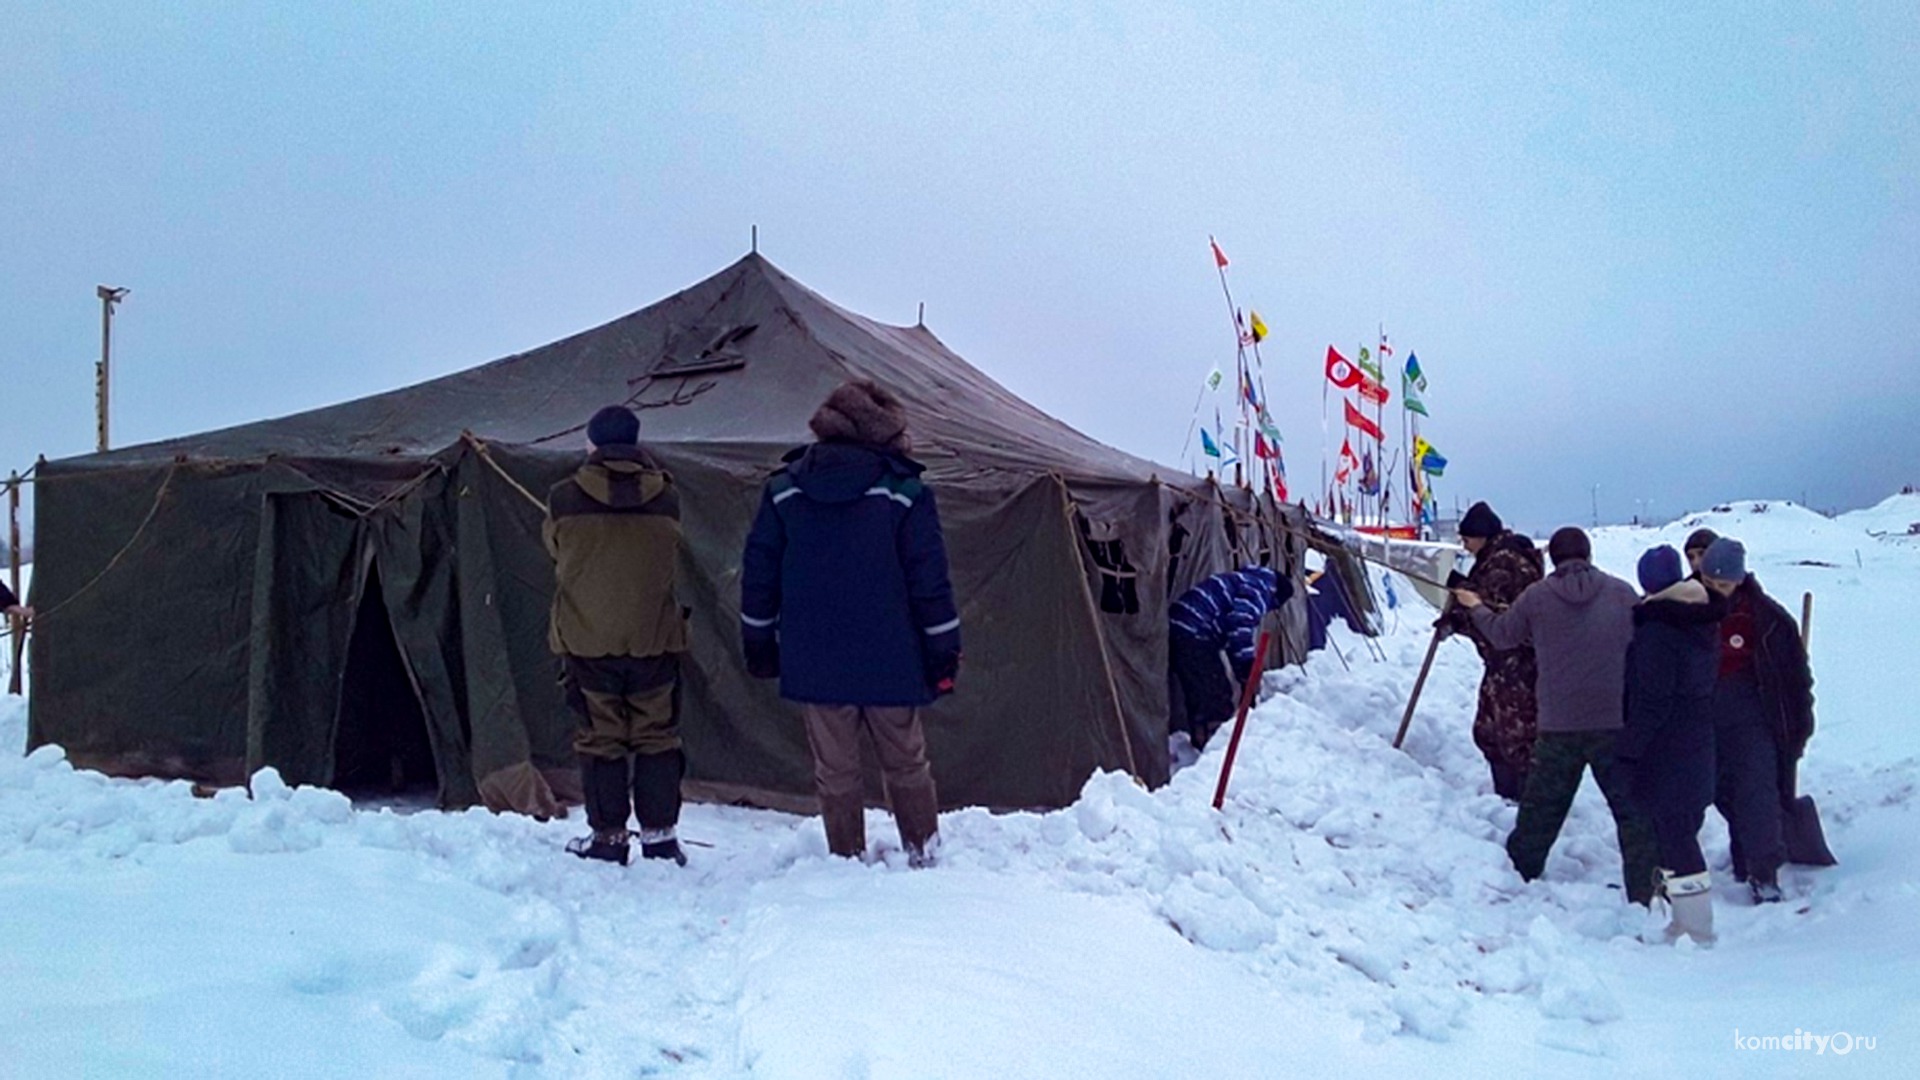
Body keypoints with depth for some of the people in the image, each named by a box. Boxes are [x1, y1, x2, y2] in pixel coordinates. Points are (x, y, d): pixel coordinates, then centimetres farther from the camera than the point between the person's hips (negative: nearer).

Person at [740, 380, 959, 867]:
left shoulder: (783, 489, 2)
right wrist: (944, 651, 2)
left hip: (813, 664, 1)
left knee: (834, 768, 10)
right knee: (906, 762, 14)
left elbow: (758, 571, 6)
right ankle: (923, 850, 22)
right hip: (890, 663, -1)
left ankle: (847, 858, 15)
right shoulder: (905, 492, -6)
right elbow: (930, 579, -5)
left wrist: (758, 642, 16)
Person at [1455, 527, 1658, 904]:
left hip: (1558, 724, 1)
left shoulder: (1536, 597, -1)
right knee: (1634, 809, 4)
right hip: (1616, 721, -1)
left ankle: (1517, 875, 25)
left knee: (1540, 807, 14)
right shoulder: (1621, 593, -2)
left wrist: (1476, 607, 33)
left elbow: (1501, 634, 14)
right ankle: (1644, 893, 2)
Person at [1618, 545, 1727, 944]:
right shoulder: (1705, 623, 7)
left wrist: (1626, 750, -15)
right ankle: (1688, 924, 25)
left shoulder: (1656, 630, -19)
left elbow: (1651, 703, -21)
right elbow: (1706, 685, 15)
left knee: (1673, 837, -3)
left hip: (1665, 750, -9)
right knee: (1684, 833, 17)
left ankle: (1698, 933, 1)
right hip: (1699, 744, 9)